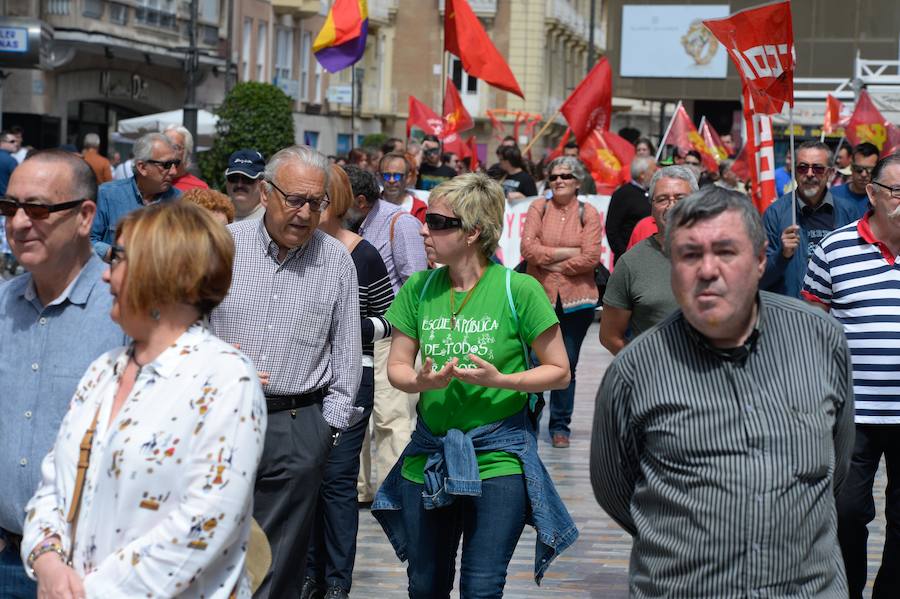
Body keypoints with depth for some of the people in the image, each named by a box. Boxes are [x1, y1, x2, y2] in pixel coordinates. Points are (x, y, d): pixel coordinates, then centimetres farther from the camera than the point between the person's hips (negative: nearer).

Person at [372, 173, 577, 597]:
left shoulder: (518, 289, -9)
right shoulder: (419, 289, 3)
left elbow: (559, 371, -5)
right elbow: (397, 366, 7)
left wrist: (500, 380, -20)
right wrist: (420, 381, -16)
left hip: (498, 455, -4)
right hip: (427, 459, 4)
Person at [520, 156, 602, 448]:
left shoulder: (588, 213, 2)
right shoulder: (538, 208, 4)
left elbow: (591, 257, -8)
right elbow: (528, 248, -8)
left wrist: (551, 262, -7)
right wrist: (568, 252, -9)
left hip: (576, 299, 0)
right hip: (540, 295, 0)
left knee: (567, 365, 8)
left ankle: (560, 425, 19)